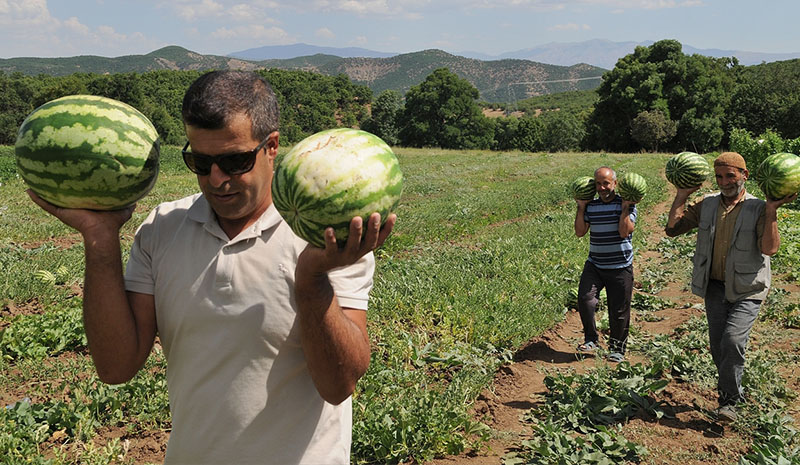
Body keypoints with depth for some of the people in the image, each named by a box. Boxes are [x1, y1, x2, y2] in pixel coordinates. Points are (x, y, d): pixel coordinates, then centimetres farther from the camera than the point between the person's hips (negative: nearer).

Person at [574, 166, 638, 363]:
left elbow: (624, 232, -16)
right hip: (594, 265, 3)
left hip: (620, 267, -3)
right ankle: (591, 339, 3)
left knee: (619, 310, 4)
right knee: (584, 298, -16)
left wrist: (625, 207, -17)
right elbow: (580, 232, 2)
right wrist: (581, 207, 0)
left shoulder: (625, 204, -4)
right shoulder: (591, 206, 7)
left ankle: (617, 348, 22)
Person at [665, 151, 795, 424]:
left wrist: (771, 210, -23)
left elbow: (769, 248, -18)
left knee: (733, 340, -18)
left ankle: (729, 401, -1)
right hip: (715, 286, 4)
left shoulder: (758, 209, -6)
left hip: (746, 290, -4)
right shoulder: (706, 205, 5)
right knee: (717, 345, 7)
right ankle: (730, 391, 29)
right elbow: (672, 229, 1)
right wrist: (682, 196, -3)